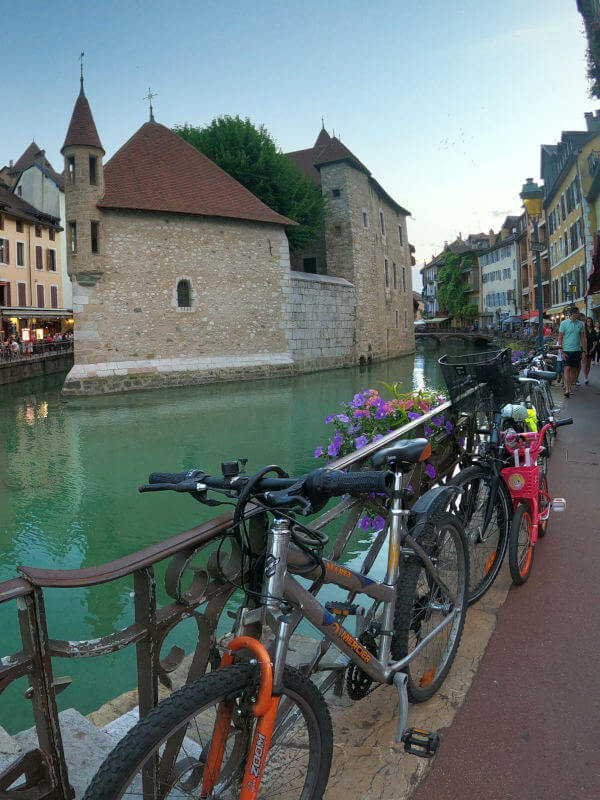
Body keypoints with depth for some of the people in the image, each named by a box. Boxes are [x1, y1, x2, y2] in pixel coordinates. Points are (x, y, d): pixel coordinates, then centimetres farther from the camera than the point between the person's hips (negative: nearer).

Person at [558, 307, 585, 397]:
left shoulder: (580, 324, 8)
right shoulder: (564, 323, -4)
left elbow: (582, 338, 13)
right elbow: (560, 338, -3)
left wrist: (584, 350, 8)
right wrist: (562, 351, -9)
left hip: (577, 350, 4)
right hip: (567, 350, -4)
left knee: (574, 370, 6)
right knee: (567, 368, -12)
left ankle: (570, 386, 18)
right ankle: (567, 389, -14)